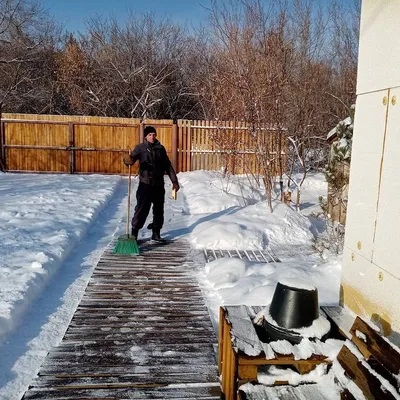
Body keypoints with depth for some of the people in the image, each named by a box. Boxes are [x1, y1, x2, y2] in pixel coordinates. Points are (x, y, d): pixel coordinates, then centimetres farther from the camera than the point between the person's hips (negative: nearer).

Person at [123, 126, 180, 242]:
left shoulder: (161, 148, 8)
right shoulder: (140, 148, -2)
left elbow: (168, 166, 12)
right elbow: (132, 157, -16)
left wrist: (174, 181, 8)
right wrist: (128, 160, -41)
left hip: (159, 185, 4)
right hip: (145, 184, -4)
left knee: (159, 210, 9)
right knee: (141, 209, -6)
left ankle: (156, 233, 21)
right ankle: (134, 233, 4)